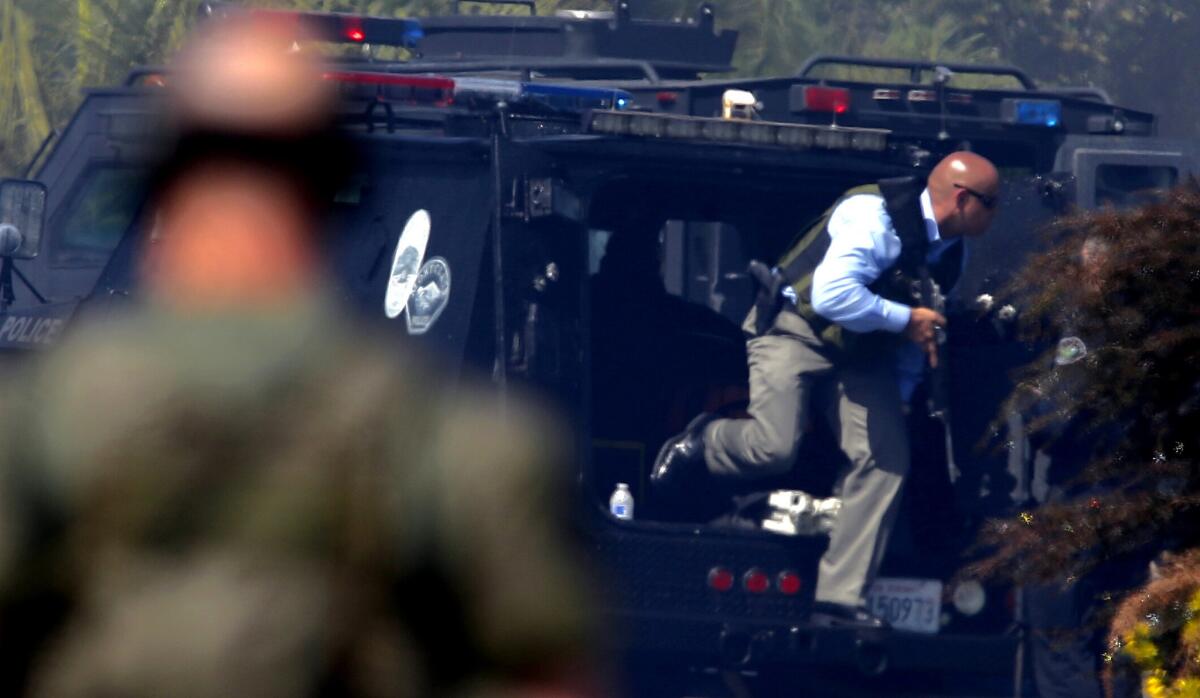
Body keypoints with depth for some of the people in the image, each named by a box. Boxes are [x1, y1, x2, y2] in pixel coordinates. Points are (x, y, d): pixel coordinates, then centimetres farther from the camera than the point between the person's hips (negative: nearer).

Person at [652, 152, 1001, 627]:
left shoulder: (949, 250, 3)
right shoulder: (874, 216, -25)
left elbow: (917, 334, 18)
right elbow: (832, 296, -35)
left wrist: (900, 396, 16)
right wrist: (905, 319, -26)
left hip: (860, 351, 8)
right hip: (797, 329, -8)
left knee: (886, 459, -8)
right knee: (773, 449, -24)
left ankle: (840, 599, -5)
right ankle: (700, 443, 13)